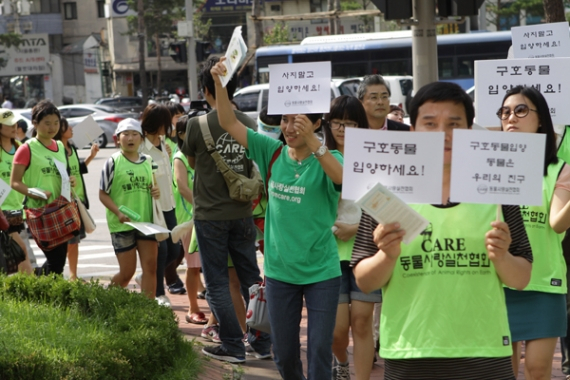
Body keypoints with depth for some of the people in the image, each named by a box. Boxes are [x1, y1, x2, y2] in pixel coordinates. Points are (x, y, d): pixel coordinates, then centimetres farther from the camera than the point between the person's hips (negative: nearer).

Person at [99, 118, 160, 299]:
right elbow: (103, 194, -5)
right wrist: (118, 212, -19)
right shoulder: (113, 162, -5)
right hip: (122, 224, -4)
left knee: (150, 267, -2)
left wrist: (156, 191, -1)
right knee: (127, 272, 2)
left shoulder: (148, 161, 9)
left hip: (147, 221, 4)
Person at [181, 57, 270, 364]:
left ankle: (233, 345, 6)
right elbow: (254, 166, 9)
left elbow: (192, 162, 3)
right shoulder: (249, 123, -2)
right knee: (251, 278, 13)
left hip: (210, 215, -4)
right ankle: (263, 341, 16)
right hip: (242, 213, 4)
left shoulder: (198, 125, -13)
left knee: (217, 283, 5)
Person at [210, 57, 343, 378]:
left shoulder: (327, 159, -9)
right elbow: (229, 123, -1)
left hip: (321, 271, -4)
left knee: (320, 354, -2)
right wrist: (220, 84, -15)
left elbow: (344, 180, -31)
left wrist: (313, 142, -41)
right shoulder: (273, 152, 1)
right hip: (279, 270, 4)